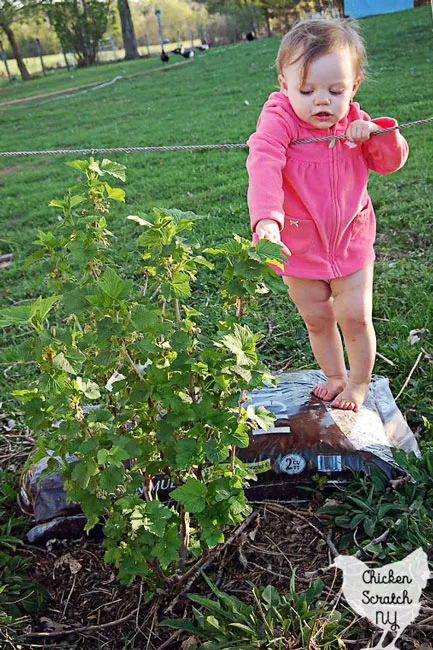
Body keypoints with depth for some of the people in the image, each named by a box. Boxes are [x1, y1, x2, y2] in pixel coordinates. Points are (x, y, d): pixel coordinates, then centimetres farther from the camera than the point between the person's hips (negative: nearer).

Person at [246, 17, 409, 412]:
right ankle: (335, 376, 37)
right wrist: (267, 219, -56)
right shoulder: (278, 121, -20)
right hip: (300, 246, -1)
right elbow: (263, 167, -38)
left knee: (355, 317, 5)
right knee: (317, 320, 13)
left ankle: (360, 382, 29)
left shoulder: (353, 122, -5)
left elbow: (393, 161, -1)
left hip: (351, 242, 2)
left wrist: (375, 132, -23)